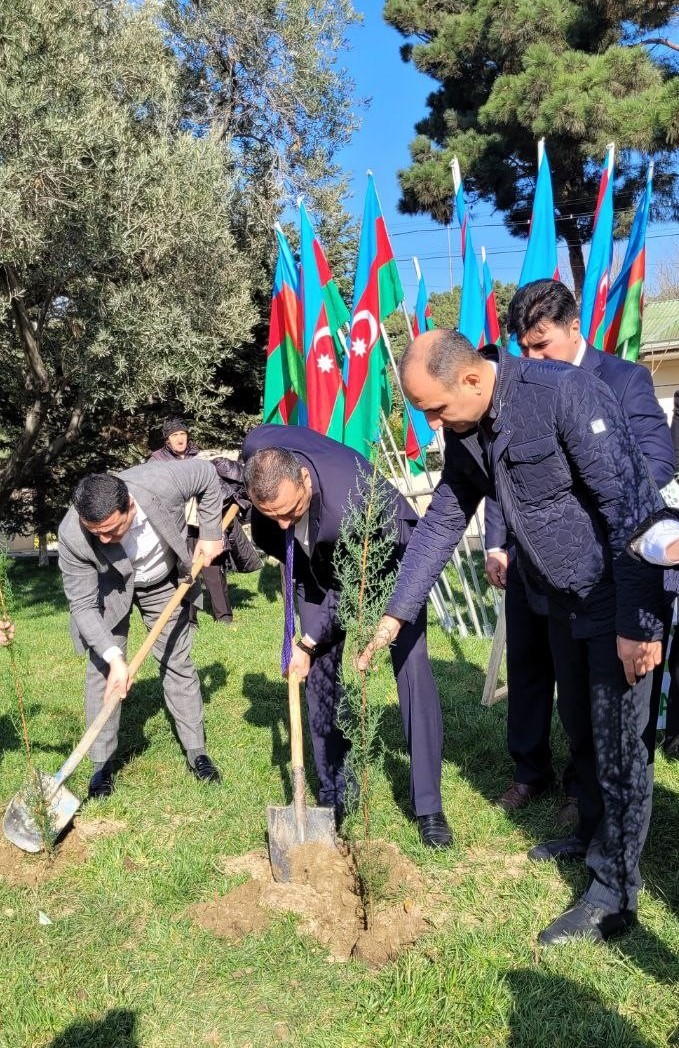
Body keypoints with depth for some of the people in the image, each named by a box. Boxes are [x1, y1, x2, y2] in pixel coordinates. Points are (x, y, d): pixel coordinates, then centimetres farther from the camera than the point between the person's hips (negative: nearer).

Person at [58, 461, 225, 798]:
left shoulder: (162, 482, -38)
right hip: (108, 589, -1)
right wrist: (114, 657, -38)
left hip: (164, 583, 1)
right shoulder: (72, 536, -36)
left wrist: (211, 534, -15)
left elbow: (207, 475, -17)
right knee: (102, 670, -5)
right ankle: (101, 763, 11)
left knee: (177, 664, 7)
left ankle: (196, 750, 21)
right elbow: (83, 605, -28)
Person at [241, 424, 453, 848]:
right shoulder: (257, 449, -29)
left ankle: (429, 806, -1)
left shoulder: (349, 504, -43)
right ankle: (334, 795, 16)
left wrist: (308, 644, -16)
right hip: (319, 563, 5)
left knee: (411, 668, -12)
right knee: (321, 675, 2)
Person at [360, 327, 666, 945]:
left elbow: (629, 505, -26)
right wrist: (395, 615, 4)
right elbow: (442, 523, 6)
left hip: (621, 596, -7)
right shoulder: (466, 433, -1)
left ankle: (614, 896, 13)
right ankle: (595, 835, 41)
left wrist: (637, 622, -24)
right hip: (565, 601, 8)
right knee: (581, 730, 20)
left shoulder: (564, 392, -26)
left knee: (617, 742, 0)